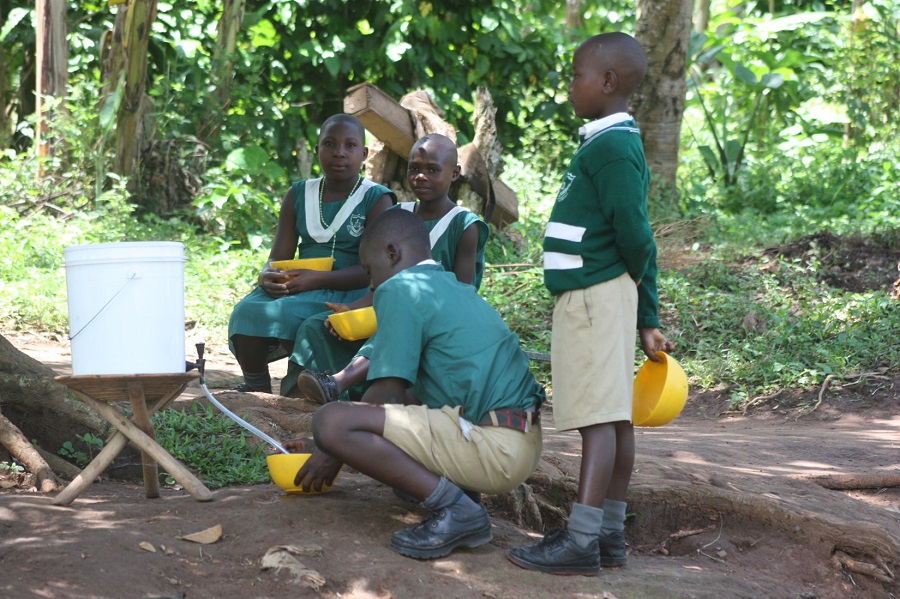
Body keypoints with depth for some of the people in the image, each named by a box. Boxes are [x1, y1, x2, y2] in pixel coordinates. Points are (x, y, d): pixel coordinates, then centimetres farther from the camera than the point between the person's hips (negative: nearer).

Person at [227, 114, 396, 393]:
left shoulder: (376, 199, 0)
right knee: (247, 312, -27)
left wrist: (318, 279, -23)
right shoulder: (299, 195, 15)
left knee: (286, 314, -34)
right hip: (297, 284, 5)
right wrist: (267, 276, -16)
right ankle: (255, 387, -7)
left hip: (347, 292, -5)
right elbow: (278, 256, 11)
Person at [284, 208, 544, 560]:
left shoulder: (400, 289, -5)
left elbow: (386, 392, -9)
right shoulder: (455, 289, 24)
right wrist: (328, 445, 35)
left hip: (495, 448, -10)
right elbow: (400, 393, 31)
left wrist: (332, 454, 6)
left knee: (332, 422, -17)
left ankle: (455, 509, -17)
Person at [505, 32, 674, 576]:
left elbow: (635, 236, -18)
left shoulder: (612, 146, -14)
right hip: (593, 298, 10)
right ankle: (611, 533, 16)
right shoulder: (614, 143, 17)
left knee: (599, 416, -11)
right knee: (614, 417, 11)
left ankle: (581, 541, -13)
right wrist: (648, 319, 18)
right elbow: (638, 238, 18)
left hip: (594, 295, -10)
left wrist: (642, 311, 0)